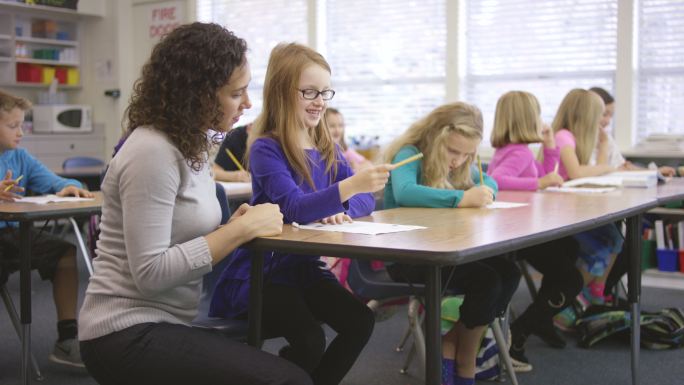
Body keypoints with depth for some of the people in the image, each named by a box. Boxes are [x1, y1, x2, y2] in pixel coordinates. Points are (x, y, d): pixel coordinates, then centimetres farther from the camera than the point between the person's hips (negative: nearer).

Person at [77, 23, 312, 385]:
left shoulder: (190, 146, 8)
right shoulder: (152, 152, -19)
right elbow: (149, 272, -22)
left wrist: (235, 228, -6)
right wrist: (240, 230, -20)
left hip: (166, 324, 9)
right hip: (128, 335, -9)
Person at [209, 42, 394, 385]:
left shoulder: (326, 148, 7)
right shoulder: (265, 149, -14)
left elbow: (365, 200, 3)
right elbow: (295, 207, -28)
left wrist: (341, 209, -20)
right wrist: (350, 186, -44)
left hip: (306, 267, 6)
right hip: (261, 273, -6)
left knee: (360, 321, -13)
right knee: (309, 339, -25)